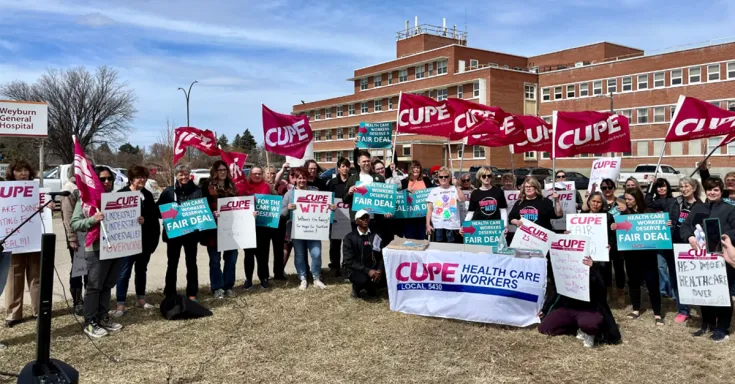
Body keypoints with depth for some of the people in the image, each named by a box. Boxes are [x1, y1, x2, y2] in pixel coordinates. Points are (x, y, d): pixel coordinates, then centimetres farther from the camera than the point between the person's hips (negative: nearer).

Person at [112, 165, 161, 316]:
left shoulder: (148, 195, 12)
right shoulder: (121, 194, -7)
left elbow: (154, 216, 14)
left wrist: (155, 237, 9)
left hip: (145, 239, 6)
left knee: (142, 270, 16)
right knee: (124, 272, -3)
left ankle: (140, 299, 27)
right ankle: (120, 305, 2)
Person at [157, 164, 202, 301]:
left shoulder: (197, 191, 1)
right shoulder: (168, 191, 0)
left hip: (191, 232, 0)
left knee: (191, 263, 9)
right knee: (172, 264, 8)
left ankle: (192, 294, 18)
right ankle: (170, 295, 17)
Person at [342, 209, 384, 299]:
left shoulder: (375, 235, 6)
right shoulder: (349, 238, -6)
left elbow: (382, 255, 0)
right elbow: (349, 261, -13)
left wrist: (379, 270, -19)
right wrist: (367, 271, -23)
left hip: (372, 268, 5)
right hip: (355, 269, -5)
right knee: (362, 279, -35)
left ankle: (371, 287, 13)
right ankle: (356, 288, 3)